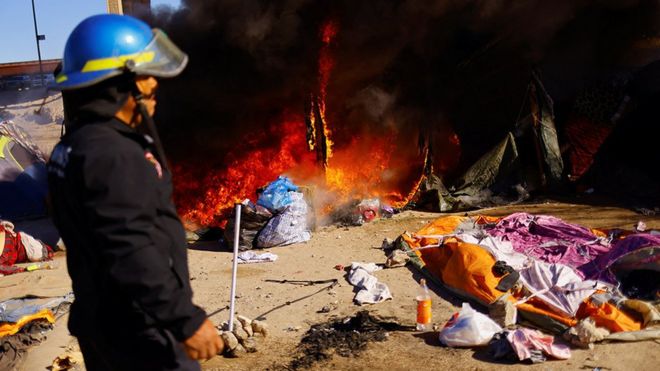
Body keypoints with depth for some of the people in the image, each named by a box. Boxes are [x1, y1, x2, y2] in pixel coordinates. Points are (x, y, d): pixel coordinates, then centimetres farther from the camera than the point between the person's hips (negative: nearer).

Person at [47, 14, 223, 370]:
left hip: (103, 321, 10)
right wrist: (187, 320, -25)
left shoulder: (75, 147, 9)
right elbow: (131, 255, -28)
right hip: (138, 330, -10)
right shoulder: (109, 155, -24)